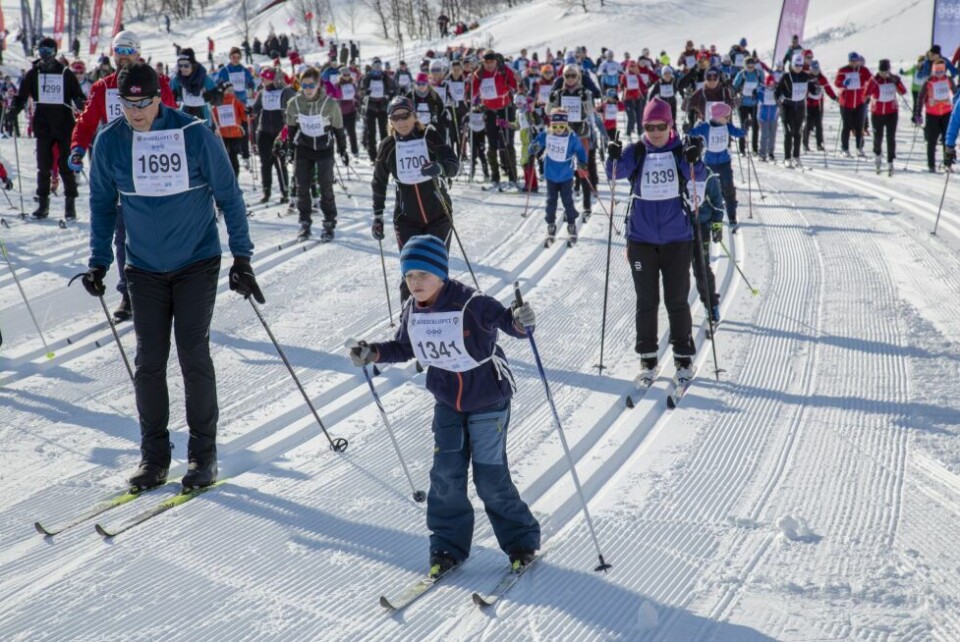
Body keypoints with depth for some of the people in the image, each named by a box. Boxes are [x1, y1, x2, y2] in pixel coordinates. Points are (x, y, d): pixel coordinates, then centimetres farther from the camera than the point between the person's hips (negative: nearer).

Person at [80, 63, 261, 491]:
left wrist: (241, 258, -6)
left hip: (197, 264, -3)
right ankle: (154, 456, 13)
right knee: (148, 363, 2)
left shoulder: (195, 135, -12)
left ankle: (203, 454, 7)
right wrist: (98, 262, 6)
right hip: (145, 270, 3)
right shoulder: (109, 142, -4)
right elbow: (102, 205, 10)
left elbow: (229, 197, -4)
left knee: (194, 357, -5)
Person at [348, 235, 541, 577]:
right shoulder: (412, 312, -5)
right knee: (446, 475, 3)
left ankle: (521, 540, 19)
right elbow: (404, 347, 12)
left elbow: (505, 319, -21)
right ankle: (449, 544, 19)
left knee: (490, 478, -1)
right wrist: (373, 353, -3)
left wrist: (520, 321, -44)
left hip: (488, 400, -5)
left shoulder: (471, 304, -24)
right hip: (447, 402, 5)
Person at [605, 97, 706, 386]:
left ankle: (684, 357, 18)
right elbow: (616, 173, -10)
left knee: (677, 300, 5)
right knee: (646, 301, 7)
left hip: (677, 238, -1)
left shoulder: (680, 150, -2)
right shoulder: (636, 152, 0)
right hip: (641, 238, 1)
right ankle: (648, 359, 17)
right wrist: (614, 157, -31)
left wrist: (694, 159, -33)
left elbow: (699, 176, -12)